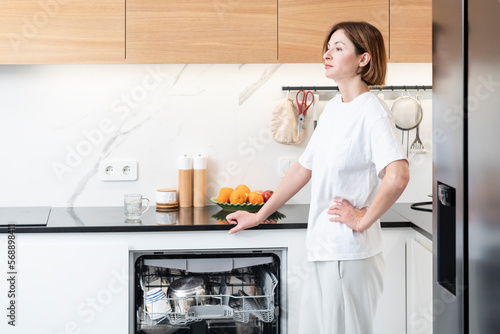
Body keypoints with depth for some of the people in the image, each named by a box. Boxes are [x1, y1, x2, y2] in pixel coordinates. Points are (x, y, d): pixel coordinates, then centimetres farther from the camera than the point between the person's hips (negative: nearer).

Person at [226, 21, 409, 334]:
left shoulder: (373, 112, -15)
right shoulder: (332, 108, 13)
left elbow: (398, 176, -30)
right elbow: (304, 168, 20)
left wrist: (363, 220, -18)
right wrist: (259, 216, 23)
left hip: (349, 253, -9)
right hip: (323, 248, 9)